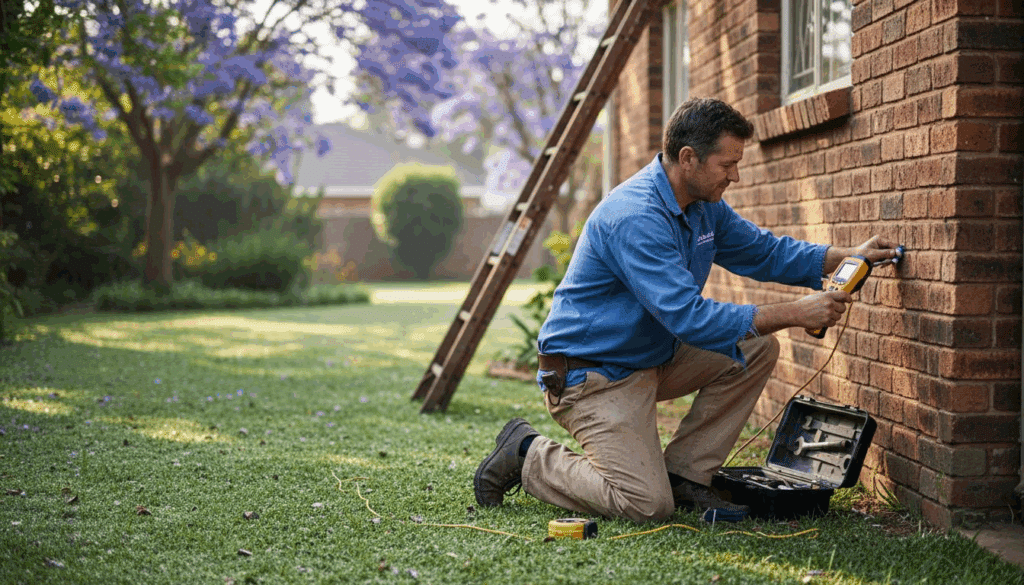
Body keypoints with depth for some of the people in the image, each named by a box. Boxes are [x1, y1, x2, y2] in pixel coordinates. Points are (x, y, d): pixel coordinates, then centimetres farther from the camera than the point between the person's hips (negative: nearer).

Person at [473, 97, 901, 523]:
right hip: (592, 374, -10)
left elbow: (763, 252, 16)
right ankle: (528, 455, 2)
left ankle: (684, 474, 3)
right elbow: (689, 316, -33)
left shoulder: (704, 205, 2)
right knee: (647, 504, -20)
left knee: (756, 350, -1)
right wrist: (794, 314, -31)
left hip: (654, 357, 10)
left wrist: (849, 257, 3)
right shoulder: (634, 217, -28)